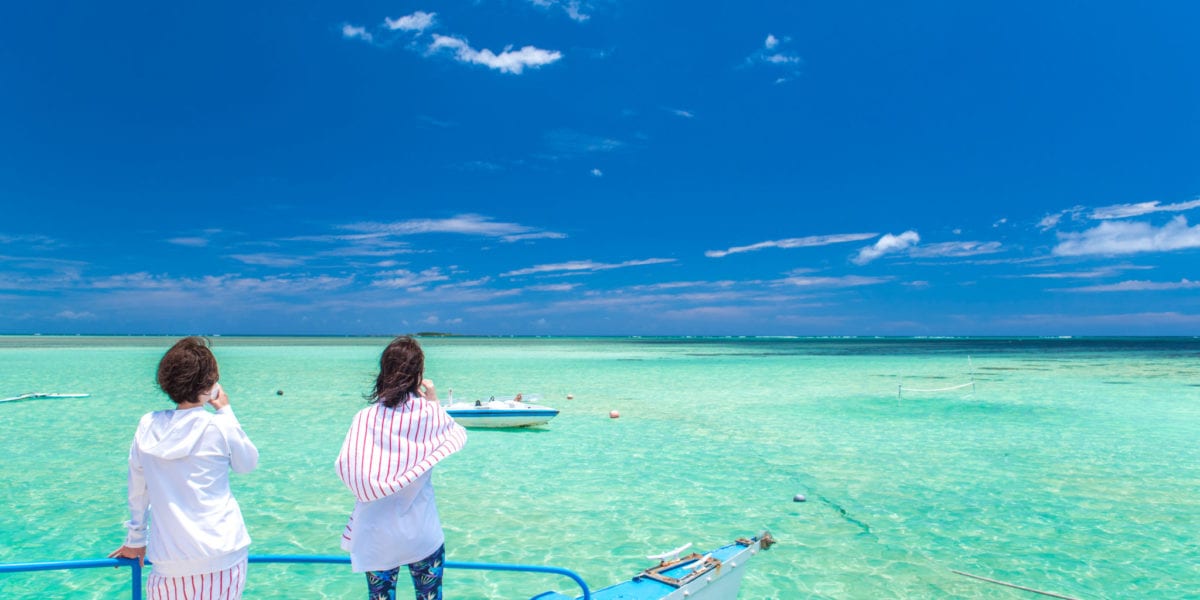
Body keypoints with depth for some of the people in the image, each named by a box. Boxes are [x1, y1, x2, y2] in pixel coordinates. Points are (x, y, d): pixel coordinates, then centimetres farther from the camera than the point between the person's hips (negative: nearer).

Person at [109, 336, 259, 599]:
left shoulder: (148, 426, 2)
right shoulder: (220, 426, -9)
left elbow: (138, 491, 11)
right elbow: (248, 464, 9)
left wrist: (135, 540, 25)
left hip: (170, 561, 3)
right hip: (223, 555, -3)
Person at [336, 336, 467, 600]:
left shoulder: (366, 417, -9)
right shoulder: (430, 414, -9)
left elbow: (345, 469, -15)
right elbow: (459, 434, 11)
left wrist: (373, 484, 1)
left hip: (375, 533, 1)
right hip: (421, 533, -1)